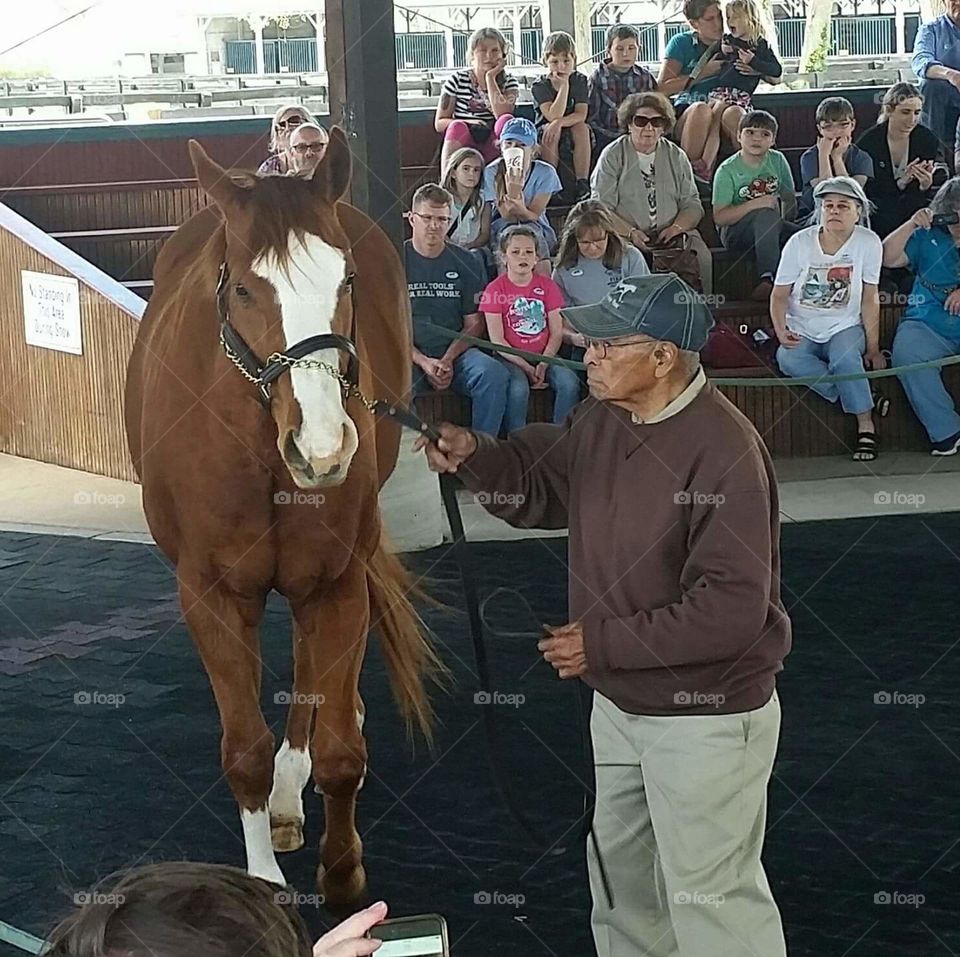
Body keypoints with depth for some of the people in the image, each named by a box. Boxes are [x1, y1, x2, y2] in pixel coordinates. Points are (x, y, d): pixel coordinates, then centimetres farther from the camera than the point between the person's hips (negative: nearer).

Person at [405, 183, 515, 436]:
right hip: (409, 357, -2)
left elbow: (474, 324, 9)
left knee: (494, 373, -28)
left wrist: (448, 360, -9)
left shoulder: (467, 263, 11)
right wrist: (424, 362, -13)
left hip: (456, 352, 2)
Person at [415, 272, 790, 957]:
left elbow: (731, 609, -29)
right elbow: (539, 485, 14)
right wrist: (474, 457, -7)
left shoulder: (725, 452, -27)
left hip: (707, 716, -9)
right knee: (620, 875, 25)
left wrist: (606, 643, -25)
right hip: (620, 701, 9)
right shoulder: (602, 418, -1)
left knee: (710, 895, 4)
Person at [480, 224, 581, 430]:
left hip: (544, 355, 3)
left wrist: (543, 363, -13)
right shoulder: (495, 289, -2)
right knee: (518, 388, -34)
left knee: (569, 383, -25)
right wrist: (526, 367, -15)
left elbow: (556, 333, 4)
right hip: (511, 358, -3)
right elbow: (497, 340, -7)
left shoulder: (547, 286, 7)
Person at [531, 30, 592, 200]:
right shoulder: (539, 86, -10)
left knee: (582, 127, -30)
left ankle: (583, 183, -30)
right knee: (550, 129, -33)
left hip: (572, 134, 1)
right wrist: (564, 85, -26)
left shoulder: (579, 81, -3)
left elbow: (581, 115, -15)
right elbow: (553, 116, -24)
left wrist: (560, 122, -32)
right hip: (548, 134, -1)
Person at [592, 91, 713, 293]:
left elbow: (692, 205, 11)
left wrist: (676, 228, -10)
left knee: (702, 259, -27)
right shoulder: (613, 156, 6)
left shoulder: (676, 157, 15)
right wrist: (630, 232, -17)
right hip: (625, 235, -2)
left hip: (672, 233, 2)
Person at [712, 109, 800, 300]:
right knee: (767, 213, -35)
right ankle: (769, 276, -39)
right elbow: (719, 217, -16)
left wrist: (785, 220, -6)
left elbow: (789, 200, 12)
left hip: (772, 227, 4)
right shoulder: (727, 170, -8)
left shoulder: (778, 161, 5)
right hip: (734, 232, -4)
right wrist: (754, 204, -25)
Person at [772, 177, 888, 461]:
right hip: (802, 331, 1)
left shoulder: (868, 242, -7)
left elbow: (870, 298, -4)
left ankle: (866, 425, -20)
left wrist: (873, 348, -5)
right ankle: (866, 400, -22)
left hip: (845, 328, -1)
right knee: (788, 359, -31)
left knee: (844, 357, -35)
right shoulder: (799, 243, -5)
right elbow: (779, 295, -2)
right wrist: (781, 331, -20)